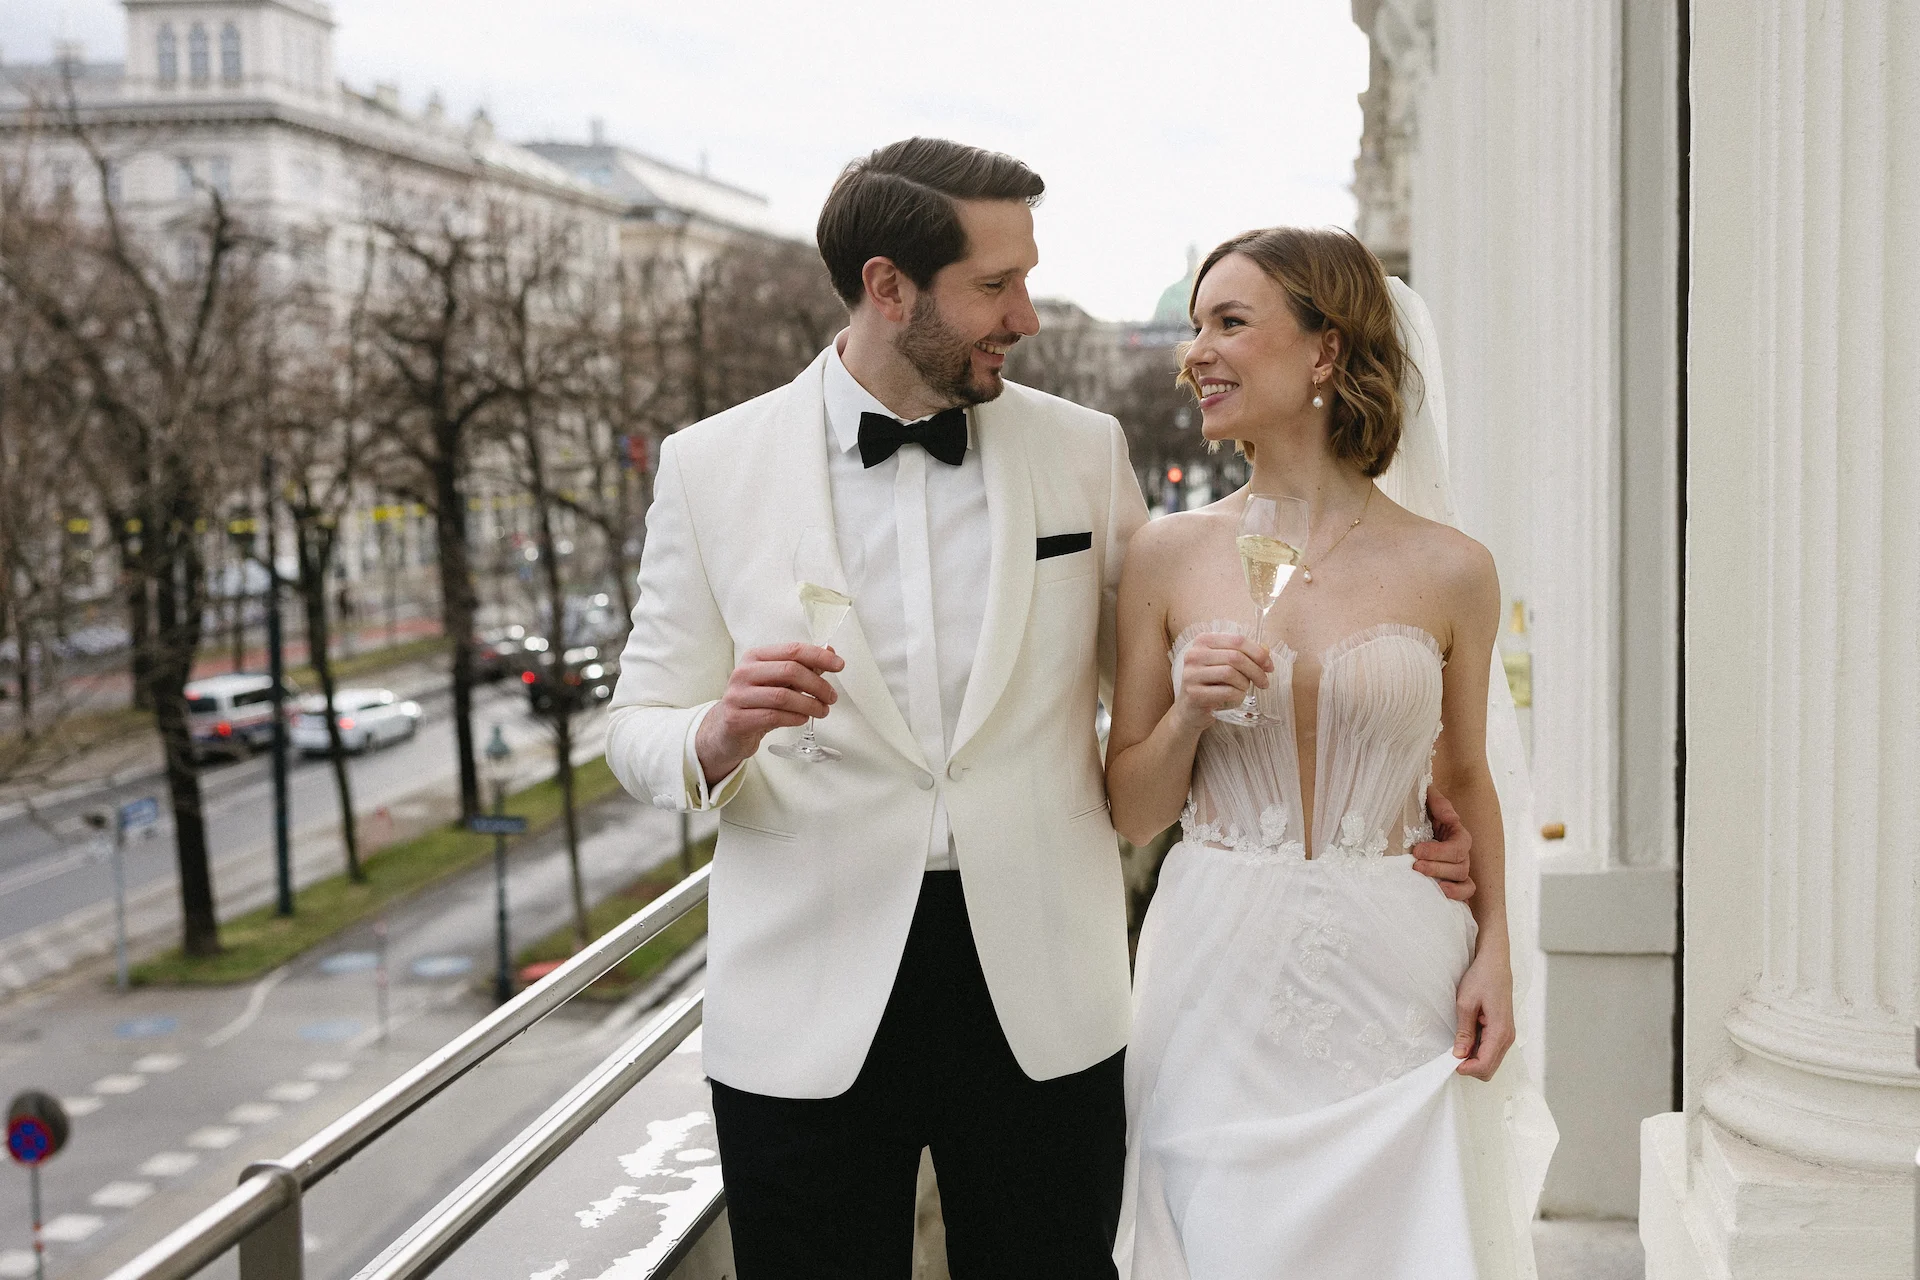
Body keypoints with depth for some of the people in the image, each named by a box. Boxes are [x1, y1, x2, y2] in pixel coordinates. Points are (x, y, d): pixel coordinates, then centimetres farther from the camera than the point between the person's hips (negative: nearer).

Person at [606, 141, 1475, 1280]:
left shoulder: (1085, 452, 4)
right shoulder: (711, 468, 1)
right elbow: (640, 730, 4)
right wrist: (719, 736, -18)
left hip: (1042, 1002, 1)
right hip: (808, 1006, -1)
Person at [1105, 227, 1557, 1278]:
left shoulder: (1448, 570, -1)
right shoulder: (1169, 556, 0)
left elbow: (1464, 776, 11)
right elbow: (1129, 810, 4)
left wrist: (1494, 951, 0)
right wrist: (1188, 713, -14)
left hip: (1395, 982, 0)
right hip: (1219, 983, 1)